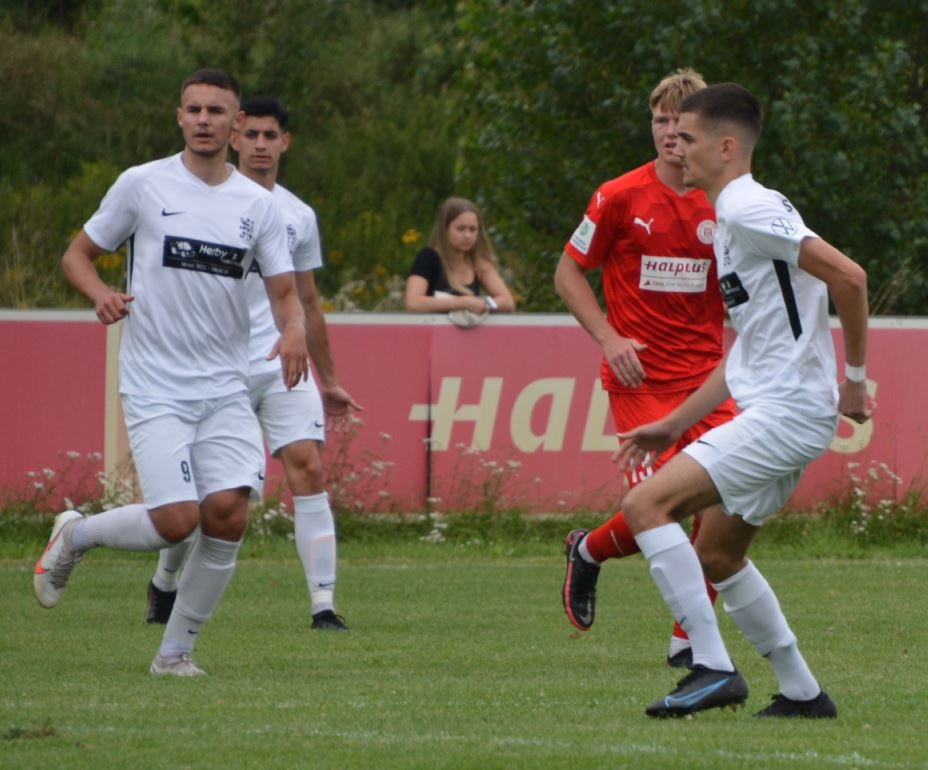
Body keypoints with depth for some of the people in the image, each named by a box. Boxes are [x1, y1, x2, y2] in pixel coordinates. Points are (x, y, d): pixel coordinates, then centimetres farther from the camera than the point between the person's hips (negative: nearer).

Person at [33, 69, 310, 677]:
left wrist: (295, 329, -14)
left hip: (226, 390, 3)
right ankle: (74, 536, 15)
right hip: (155, 390, -3)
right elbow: (78, 254, 7)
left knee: (228, 512, -13)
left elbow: (285, 290, 9)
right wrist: (102, 294, -14)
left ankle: (177, 650, 4)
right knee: (176, 521, -15)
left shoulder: (258, 204, 7)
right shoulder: (143, 185, -1)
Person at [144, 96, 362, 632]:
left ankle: (324, 606, -14)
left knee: (309, 469, -14)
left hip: (284, 366, 3)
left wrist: (329, 381, 23)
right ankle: (165, 584, 30)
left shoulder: (299, 216, 12)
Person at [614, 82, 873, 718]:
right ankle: (803, 693, 25)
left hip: (788, 410, -10)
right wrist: (675, 425, 24)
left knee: (648, 504, -16)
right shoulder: (731, 218, 19)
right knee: (716, 557, 20)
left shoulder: (749, 209, -13)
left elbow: (848, 277, -22)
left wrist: (854, 379, -14)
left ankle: (714, 669, -18)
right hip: (775, 410, 10)